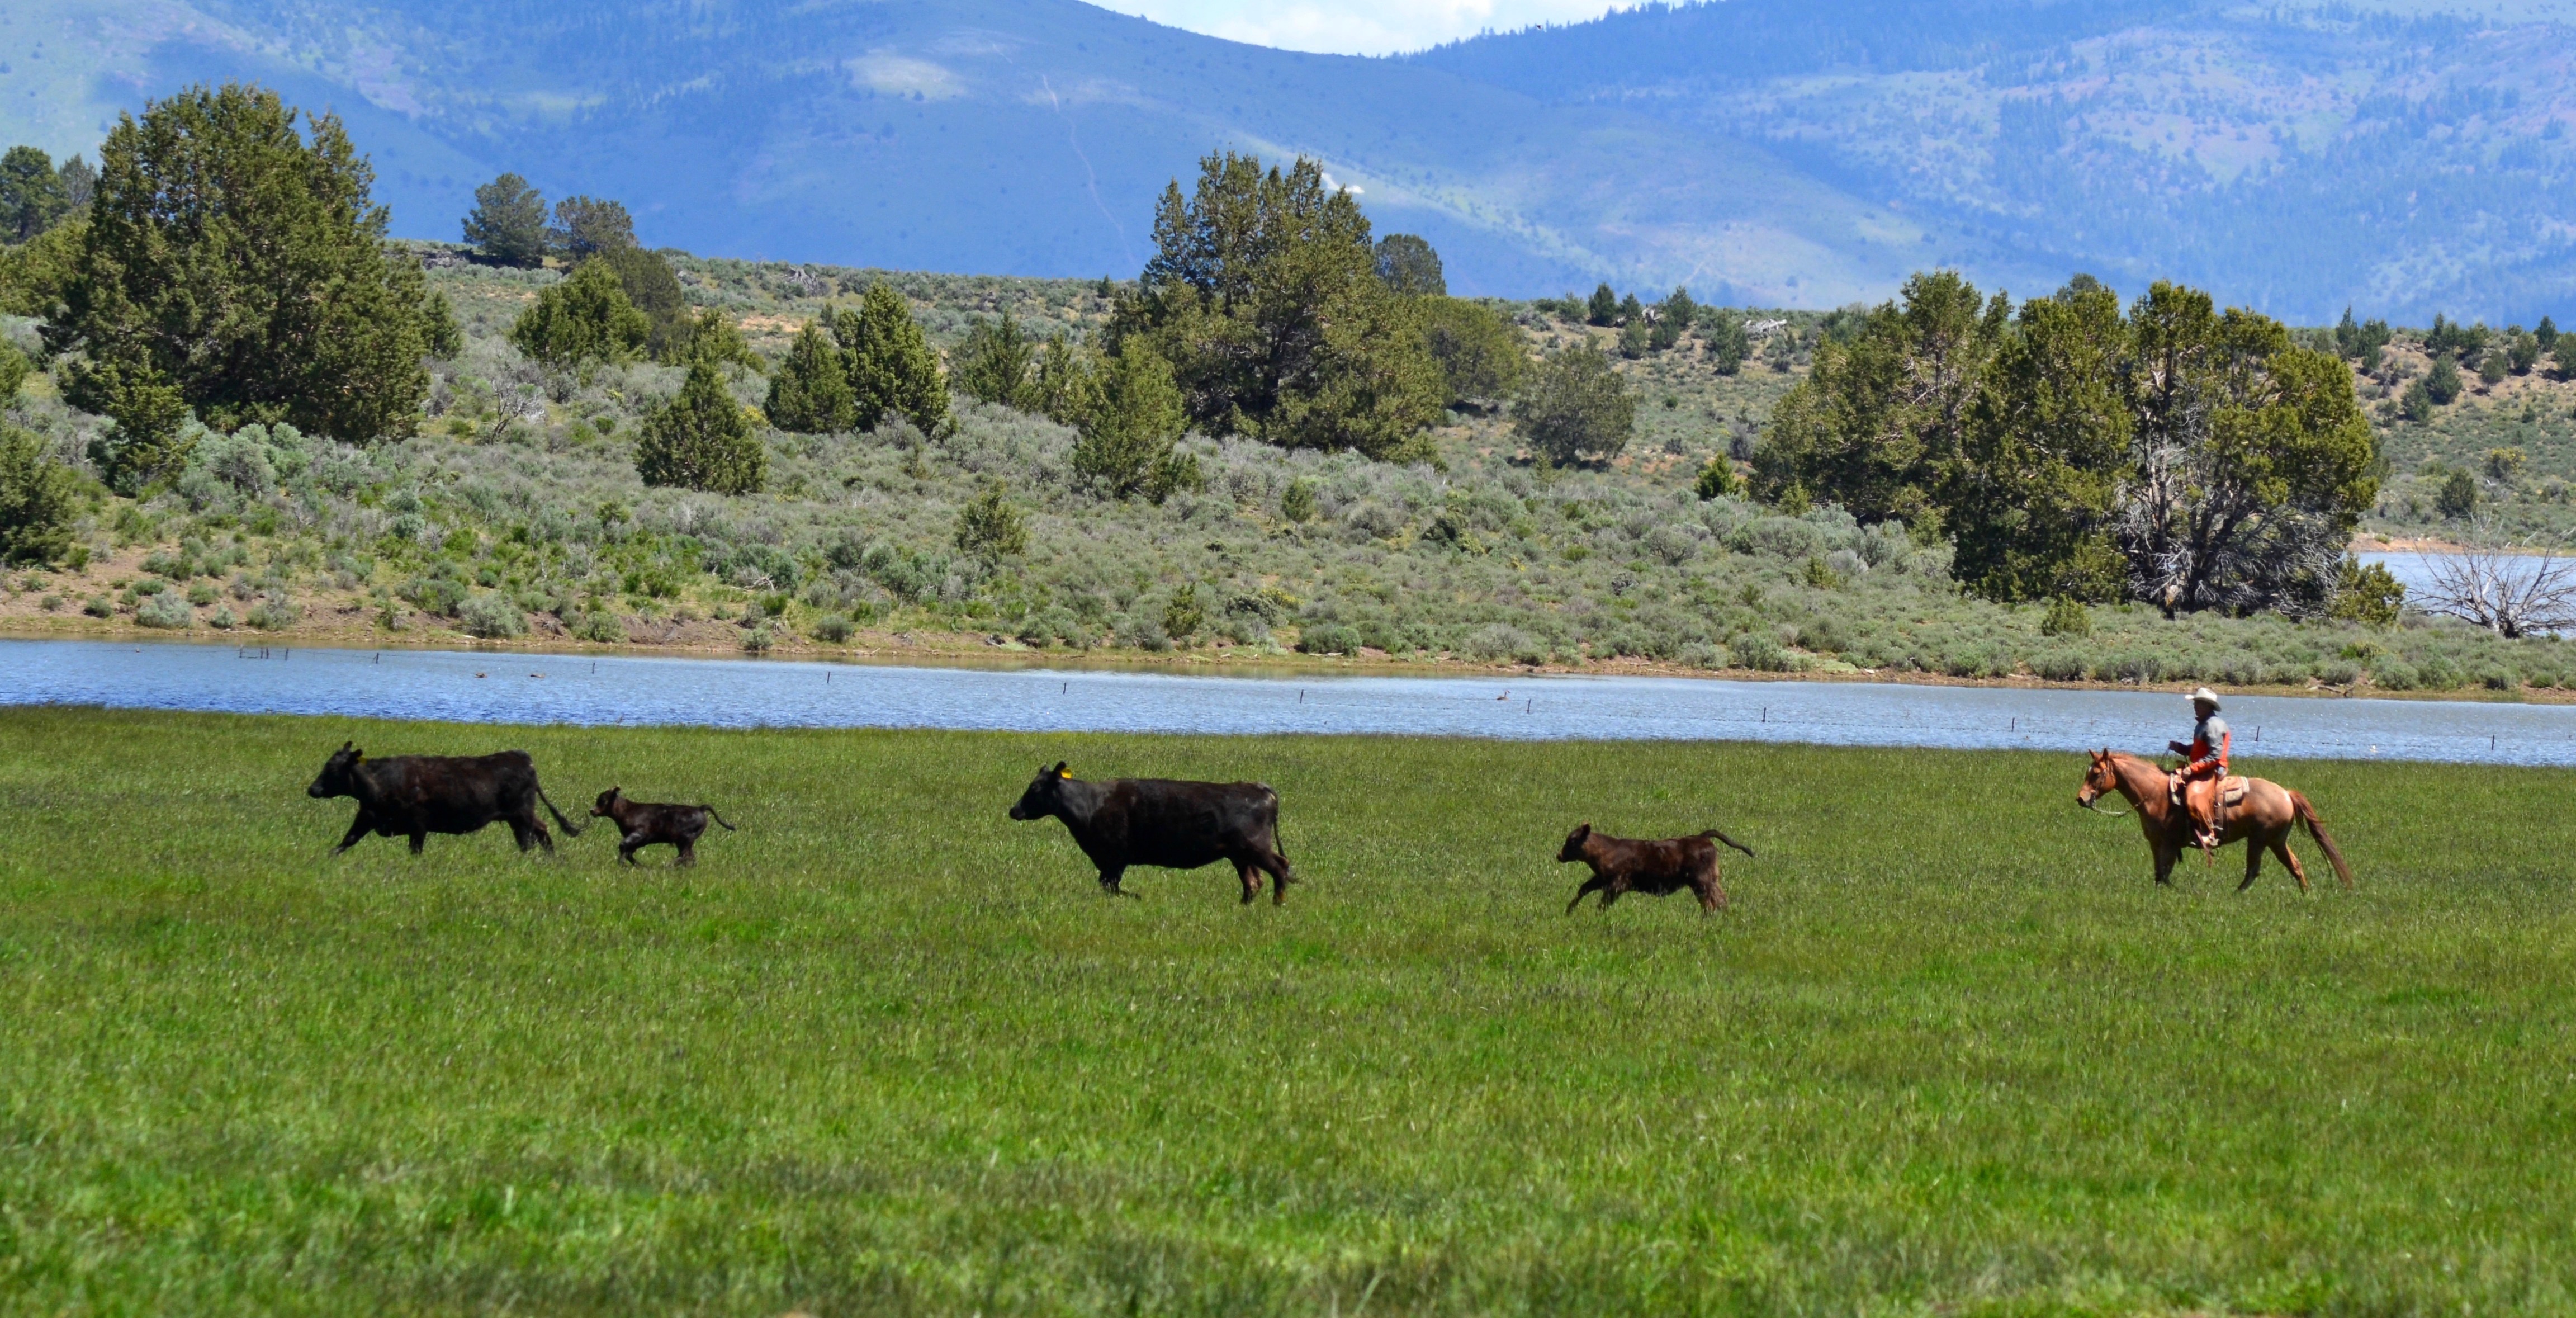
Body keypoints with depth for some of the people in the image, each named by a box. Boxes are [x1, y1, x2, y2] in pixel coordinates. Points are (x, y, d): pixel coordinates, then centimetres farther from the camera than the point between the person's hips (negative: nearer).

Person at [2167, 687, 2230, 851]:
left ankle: (2208, 834, -27)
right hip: (2200, 770, 11)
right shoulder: (2202, 725, 18)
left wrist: (2193, 769, -24)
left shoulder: (2214, 725, -15)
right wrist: (2179, 748, 9)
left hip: (2213, 771, -11)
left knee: (2194, 797, -32)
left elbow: (2215, 755, -22)